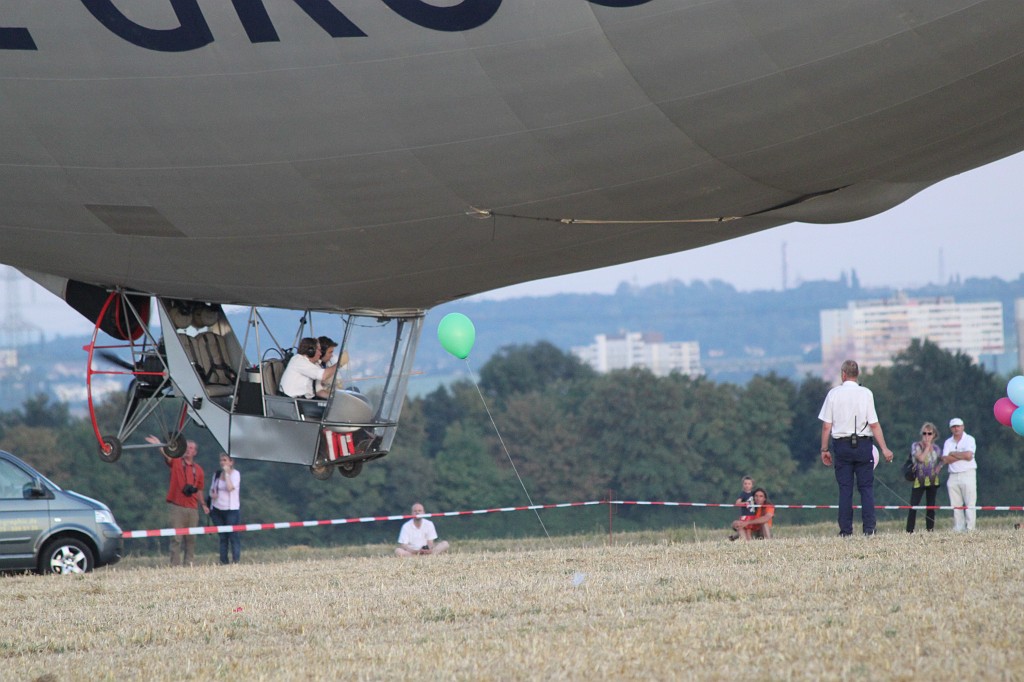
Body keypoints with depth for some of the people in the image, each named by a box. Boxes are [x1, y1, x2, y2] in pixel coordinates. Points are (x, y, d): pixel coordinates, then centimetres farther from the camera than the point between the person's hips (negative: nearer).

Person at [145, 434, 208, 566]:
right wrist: (160, 447, -41)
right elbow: (167, 456, -20)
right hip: (176, 506, -4)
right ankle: (175, 565, -8)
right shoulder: (176, 462, 2)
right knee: (176, 538, -7)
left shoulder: (198, 469, 14)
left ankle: (189, 563, 13)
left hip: (192, 508, 4)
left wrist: (202, 504, 9)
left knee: (191, 538, 6)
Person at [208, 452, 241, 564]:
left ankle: (235, 560, -7)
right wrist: (212, 494, -3)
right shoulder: (217, 474, 12)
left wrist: (226, 473, -15)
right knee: (222, 537, 7)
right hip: (217, 509, 5)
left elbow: (230, 487, -20)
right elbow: (212, 489, 20)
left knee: (234, 536, -7)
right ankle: (223, 561, 9)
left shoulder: (235, 473, -4)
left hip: (231, 509, -5)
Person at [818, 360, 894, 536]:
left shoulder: (834, 394, 1)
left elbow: (826, 426, 1)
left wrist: (824, 449, 9)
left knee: (845, 489, 3)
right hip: (863, 445, -1)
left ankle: (846, 530, 1)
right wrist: (884, 449, -1)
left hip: (841, 444, 1)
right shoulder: (866, 394, -3)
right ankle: (869, 528, -4)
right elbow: (874, 424, -6)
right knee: (866, 487, 3)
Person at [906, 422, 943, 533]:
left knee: (931, 506, 5)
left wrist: (937, 469, 5)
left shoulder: (936, 447, 7)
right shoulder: (916, 445, -4)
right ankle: (909, 531, -9)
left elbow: (941, 460, 21)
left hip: (932, 481, 4)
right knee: (913, 506, -10)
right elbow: (921, 458, -20)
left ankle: (929, 530, 10)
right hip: (919, 481, -4)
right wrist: (927, 446, -13)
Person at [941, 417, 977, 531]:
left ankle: (970, 529, -9)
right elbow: (945, 459, -1)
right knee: (956, 505, 2)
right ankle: (958, 529, 4)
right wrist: (962, 456, -7)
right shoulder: (948, 442, 13)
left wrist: (953, 454, -2)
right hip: (953, 475, 4)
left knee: (970, 504, -8)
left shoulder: (969, 439, 2)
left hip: (968, 474, -4)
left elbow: (969, 456, -14)